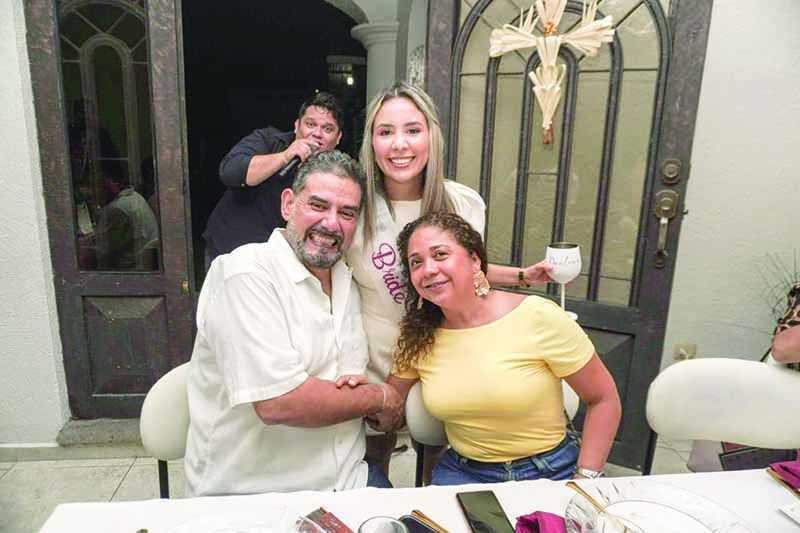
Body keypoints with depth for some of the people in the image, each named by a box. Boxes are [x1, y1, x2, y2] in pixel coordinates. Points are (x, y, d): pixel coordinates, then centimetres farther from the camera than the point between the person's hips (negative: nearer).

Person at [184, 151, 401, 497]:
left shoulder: (347, 282, 9)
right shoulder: (245, 274, -16)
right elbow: (277, 403, -24)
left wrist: (356, 384, -5)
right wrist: (379, 397, -10)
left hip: (345, 480, 5)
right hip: (248, 494, -4)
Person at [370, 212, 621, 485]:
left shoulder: (538, 317, -20)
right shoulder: (417, 337, -8)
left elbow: (603, 399, -9)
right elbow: (387, 418, 4)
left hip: (548, 470, 1)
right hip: (461, 471, 0)